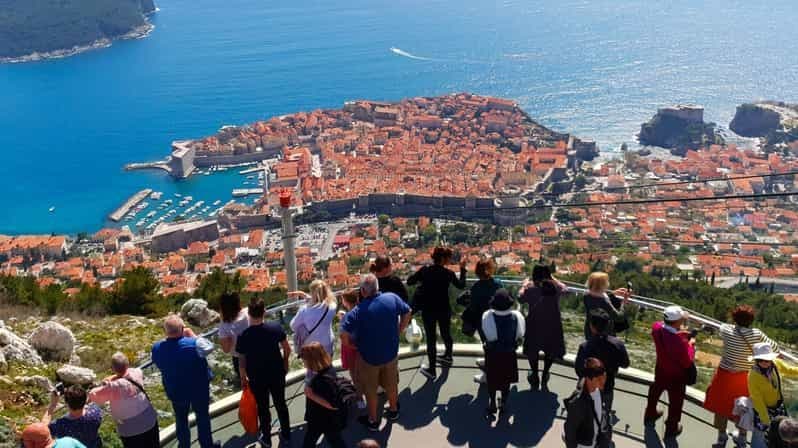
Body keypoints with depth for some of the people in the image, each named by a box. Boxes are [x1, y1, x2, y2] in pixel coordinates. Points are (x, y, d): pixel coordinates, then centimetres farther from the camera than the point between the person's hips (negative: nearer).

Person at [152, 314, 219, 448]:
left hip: (175, 391, 3)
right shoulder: (193, 344, -33)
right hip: (198, 389, -2)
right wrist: (193, 335, -8)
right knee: (202, 417, 20)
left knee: (181, 419, 24)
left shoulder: (157, 348, -21)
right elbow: (209, 347, -13)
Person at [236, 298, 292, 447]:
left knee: (263, 408, 17)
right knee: (281, 404, 21)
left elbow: (242, 362, -13)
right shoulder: (275, 327, -17)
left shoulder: (243, 336, -21)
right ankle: (286, 434, 36)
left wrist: (243, 378, 4)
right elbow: (287, 349, -6)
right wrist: (285, 362, 13)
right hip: (277, 374, 2)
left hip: (256, 378, -2)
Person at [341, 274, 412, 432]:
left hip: (369, 356, -3)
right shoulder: (393, 298, -16)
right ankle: (393, 410, 49)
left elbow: (344, 335, -29)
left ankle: (373, 420, 35)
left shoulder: (358, 311, -26)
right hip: (391, 352, 3)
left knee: (370, 389, 19)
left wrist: (353, 344, -9)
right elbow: (407, 313, 1)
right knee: (391, 383, 27)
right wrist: (398, 332, 11)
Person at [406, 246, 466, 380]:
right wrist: (462, 269, 13)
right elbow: (461, 285, 4)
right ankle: (448, 356, 48)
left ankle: (432, 370, 11)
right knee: (446, 333, 24)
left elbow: (409, 281, -5)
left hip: (428, 310, -1)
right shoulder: (448, 273, -12)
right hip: (444, 310, 1)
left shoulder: (424, 270, -12)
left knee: (431, 338, 6)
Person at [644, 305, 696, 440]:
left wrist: (679, 333, -7)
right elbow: (687, 363, -24)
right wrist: (690, 345, -13)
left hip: (660, 370, 6)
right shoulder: (680, 341, -41)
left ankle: (650, 415, 57)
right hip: (676, 376, -6)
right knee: (675, 401, 19)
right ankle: (671, 429, 39)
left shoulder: (656, 327, -23)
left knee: (655, 391, 32)